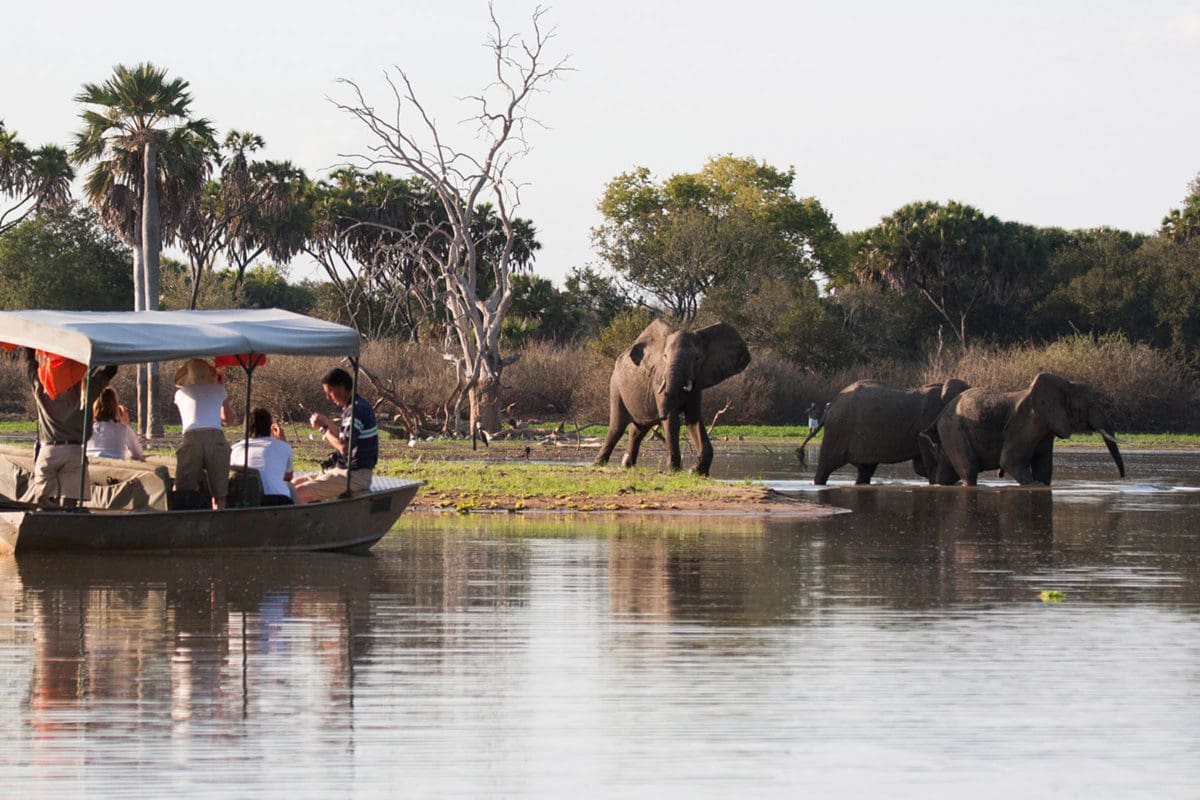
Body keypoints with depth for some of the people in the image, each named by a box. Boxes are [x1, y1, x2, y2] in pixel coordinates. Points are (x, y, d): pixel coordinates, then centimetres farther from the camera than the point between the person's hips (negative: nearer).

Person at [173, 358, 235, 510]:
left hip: (191, 438, 0)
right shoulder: (219, 390, 20)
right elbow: (228, 419, 32)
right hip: (216, 438, 0)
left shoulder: (180, 393, 21)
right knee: (219, 497, 6)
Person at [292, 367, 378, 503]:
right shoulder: (352, 407, 14)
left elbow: (344, 447, -25)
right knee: (295, 483, 12)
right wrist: (327, 422, 14)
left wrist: (323, 428, -12)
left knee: (299, 493, -19)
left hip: (355, 476, -11)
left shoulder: (357, 410, -19)